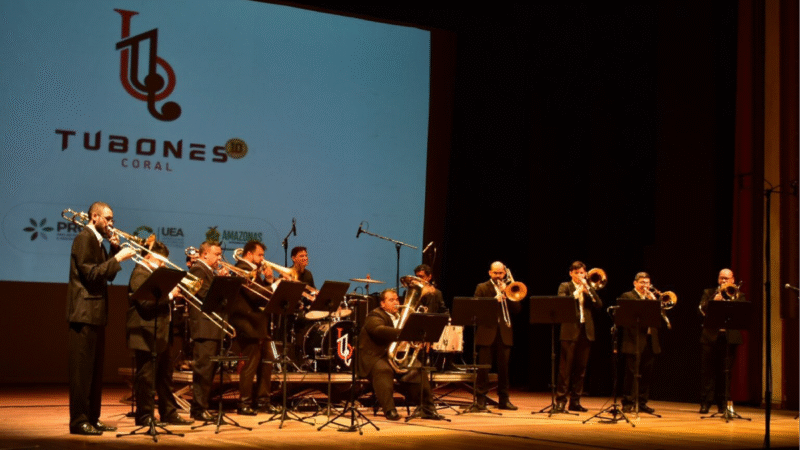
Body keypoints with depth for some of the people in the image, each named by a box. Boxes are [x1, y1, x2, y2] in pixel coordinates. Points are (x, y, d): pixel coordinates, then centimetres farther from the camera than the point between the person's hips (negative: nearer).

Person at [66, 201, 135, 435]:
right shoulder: (84, 239, -10)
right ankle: (79, 421, -5)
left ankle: (92, 418, 17)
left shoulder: (97, 241, 18)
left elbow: (108, 274, 17)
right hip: (84, 312, -10)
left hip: (97, 313, 10)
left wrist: (116, 249, 6)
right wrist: (118, 258, -18)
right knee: (82, 369, -8)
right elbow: (91, 274, -19)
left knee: (95, 369, 12)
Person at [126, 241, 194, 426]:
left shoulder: (153, 273, 19)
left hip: (160, 334, 11)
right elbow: (147, 303, -24)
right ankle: (144, 416, 4)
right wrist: (169, 295, -20)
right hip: (146, 336, -11)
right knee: (146, 377, -3)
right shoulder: (140, 274, -12)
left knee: (164, 377, 14)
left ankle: (169, 414, 21)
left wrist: (173, 292, 4)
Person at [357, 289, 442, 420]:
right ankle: (389, 410, -34)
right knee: (384, 370, -36)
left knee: (418, 368, -13)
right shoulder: (375, 316, -6)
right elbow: (379, 330, -28)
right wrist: (401, 333, -41)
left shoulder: (400, 316, 20)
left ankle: (426, 408, -10)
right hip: (376, 357, -7)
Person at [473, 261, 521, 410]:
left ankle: (503, 399, 11)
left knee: (504, 367, 5)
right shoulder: (482, 288, 6)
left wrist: (507, 293, -8)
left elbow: (517, 308, 4)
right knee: (484, 366, -3)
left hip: (504, 333, 3)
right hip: (487, 332, -3)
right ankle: (481, 398, 3)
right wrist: (494, 300, -17)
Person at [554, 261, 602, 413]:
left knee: (581, 367, 6)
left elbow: (599, 305, 3)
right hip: (570, 330, -4)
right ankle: (560, 400, -3)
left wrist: (588, 288, -8)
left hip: (586, 331, 4)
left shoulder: (589, 288, 16)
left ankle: (575, 401, 11)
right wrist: (577, 292, -18)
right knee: (565, 367, -5)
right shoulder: (565, 286, 5)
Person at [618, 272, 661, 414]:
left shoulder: (652, 297, 19)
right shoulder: (627, 296, 2)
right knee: (631, 373, -3)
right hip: (635, 340, -5)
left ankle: (642, 402, 13)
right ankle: (627, 402, 4)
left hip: (650, 340, 5)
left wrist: (653, 300, -7)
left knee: (647, 374, 6)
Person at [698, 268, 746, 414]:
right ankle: (705, 403, 3)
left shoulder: (738, 295, 12)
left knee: (725, 372, 2)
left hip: (729, 337, 0)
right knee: (707, 371, -1)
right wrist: (715, 300, -17)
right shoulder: (709, 293, 12)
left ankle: (723, 403, 8)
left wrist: (732, 298, -16)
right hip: (710, 336, 0)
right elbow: (702, 309, -3)